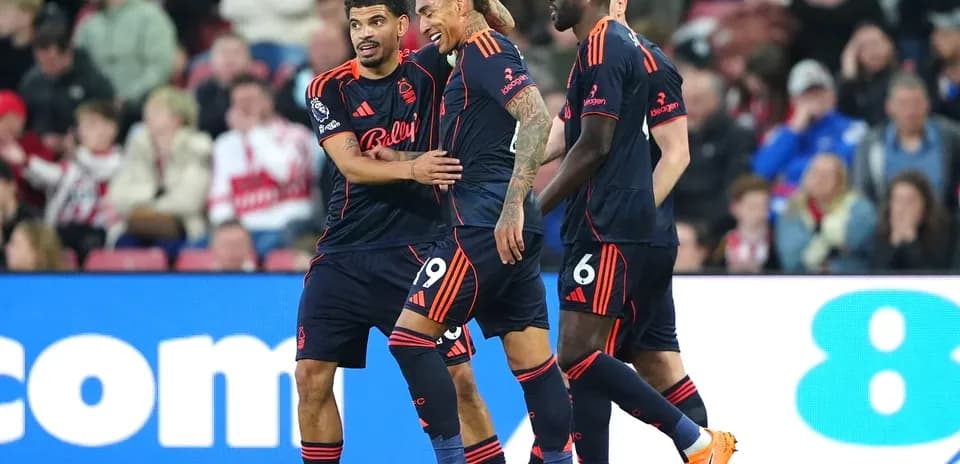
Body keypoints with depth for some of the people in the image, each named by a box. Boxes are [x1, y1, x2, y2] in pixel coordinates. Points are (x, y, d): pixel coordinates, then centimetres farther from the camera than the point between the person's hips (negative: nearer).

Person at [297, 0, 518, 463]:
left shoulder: (427, 71, 1)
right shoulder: (328, 89, 1)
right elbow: (351, 164, -12)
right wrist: (411, 169, -29)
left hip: (414, 251, -2)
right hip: (342, 255, 2)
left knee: (457, 377, -5)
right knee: (311, 375, -3)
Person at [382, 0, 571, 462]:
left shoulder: (483, 48, -7)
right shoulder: (470, 61, 22)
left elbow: (537, 117, -20)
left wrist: (512, 205, -25)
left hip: (487, 224, -10)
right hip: (510, 231, 10)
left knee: (410, 336, -9)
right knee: (531, 357, 7)